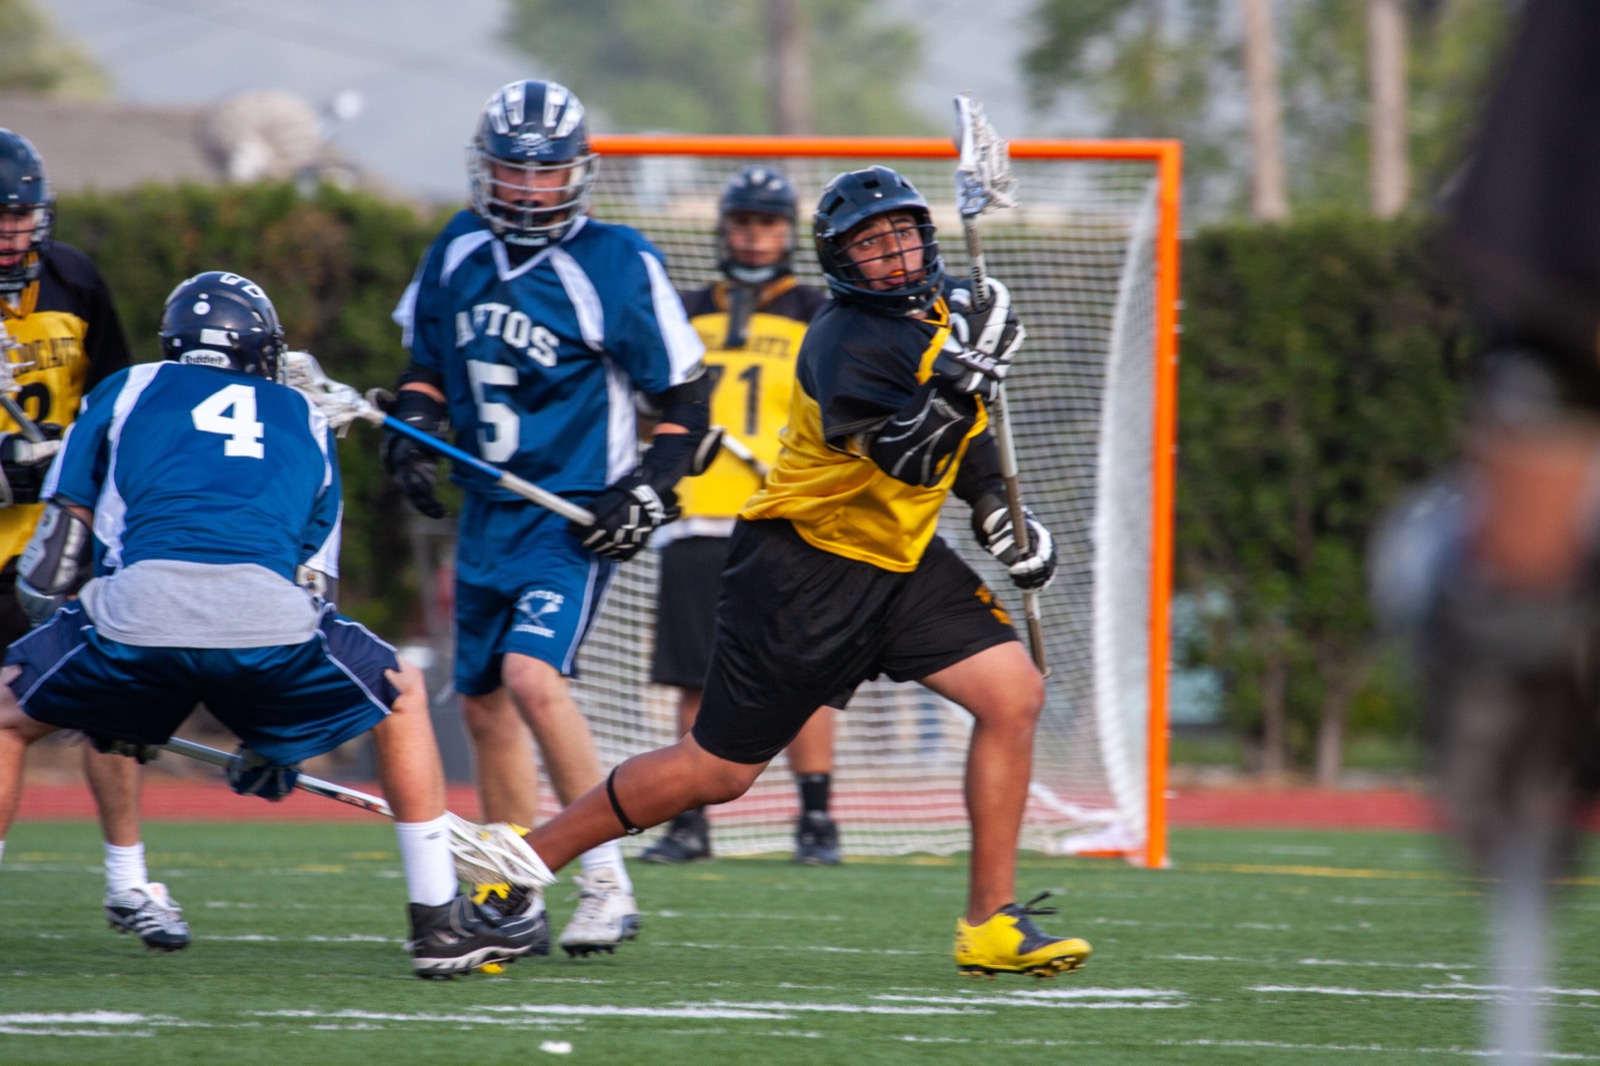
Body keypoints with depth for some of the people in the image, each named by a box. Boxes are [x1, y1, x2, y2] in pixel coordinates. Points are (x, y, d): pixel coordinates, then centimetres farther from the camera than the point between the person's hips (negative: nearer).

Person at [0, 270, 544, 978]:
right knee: (401, 696, 27)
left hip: (138, 609, -1)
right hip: (268, 619, 1)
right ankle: (440, 919, 24)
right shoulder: (303, 422, 34)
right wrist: (273, 738, 42)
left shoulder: (126, 393, 28)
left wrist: (110, 706, 36)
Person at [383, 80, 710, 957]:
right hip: (487, 511, 7)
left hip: (575, 514, -7)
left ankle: (607, 884, -18)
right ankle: (511, 907, 25)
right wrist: (410, 429, 3)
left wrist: (649, 489, -18)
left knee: (532, 674, -25)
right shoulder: (458, 253, 6)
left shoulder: (616, 266, -11)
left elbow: (685, 399, -7)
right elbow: (428, 358, 21)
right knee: (484, 704, 11)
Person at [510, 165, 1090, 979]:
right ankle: (523, 858, 14)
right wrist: (968, 370, -40)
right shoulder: (847, 345, -21)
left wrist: (995, 511, 13)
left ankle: (991, 925, -4)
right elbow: (911, 460, -34)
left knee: (1014, 693, -10)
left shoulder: (945, 313, 4)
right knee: (719, 771, -2)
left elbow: (963, 432, 24)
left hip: (902, 561, 8)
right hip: (803, 571, -7)